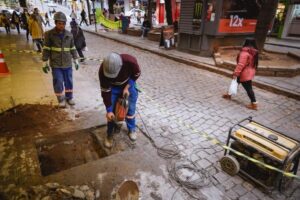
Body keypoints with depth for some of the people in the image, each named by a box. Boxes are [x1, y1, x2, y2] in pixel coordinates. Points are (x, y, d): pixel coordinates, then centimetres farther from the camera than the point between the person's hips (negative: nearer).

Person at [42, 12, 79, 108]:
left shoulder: (69, 34, 2)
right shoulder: (49, 34, -5)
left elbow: (73, 48, 10)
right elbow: (46, 49, -3)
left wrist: (75, 61, 11)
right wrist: (45, 62, -4)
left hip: (67, 63, 3)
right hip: (55, 64, -2)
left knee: (69, 81, 11)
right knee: (58, 82, 1)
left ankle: (69, 97, 29)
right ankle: (61, 100, 18)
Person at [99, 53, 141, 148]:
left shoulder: (130, 61, -38)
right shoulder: (103, 70, -35)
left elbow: (136, 74, -15)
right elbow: (105, 91, -24)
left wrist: (127, 87, -22)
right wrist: (109, 110, -21)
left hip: (129, 85, 1)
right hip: (113, 87, 0)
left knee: (130, 109, 7)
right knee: (112, 111, -1)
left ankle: (131, 129, 31)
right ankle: (109, 134, 19)